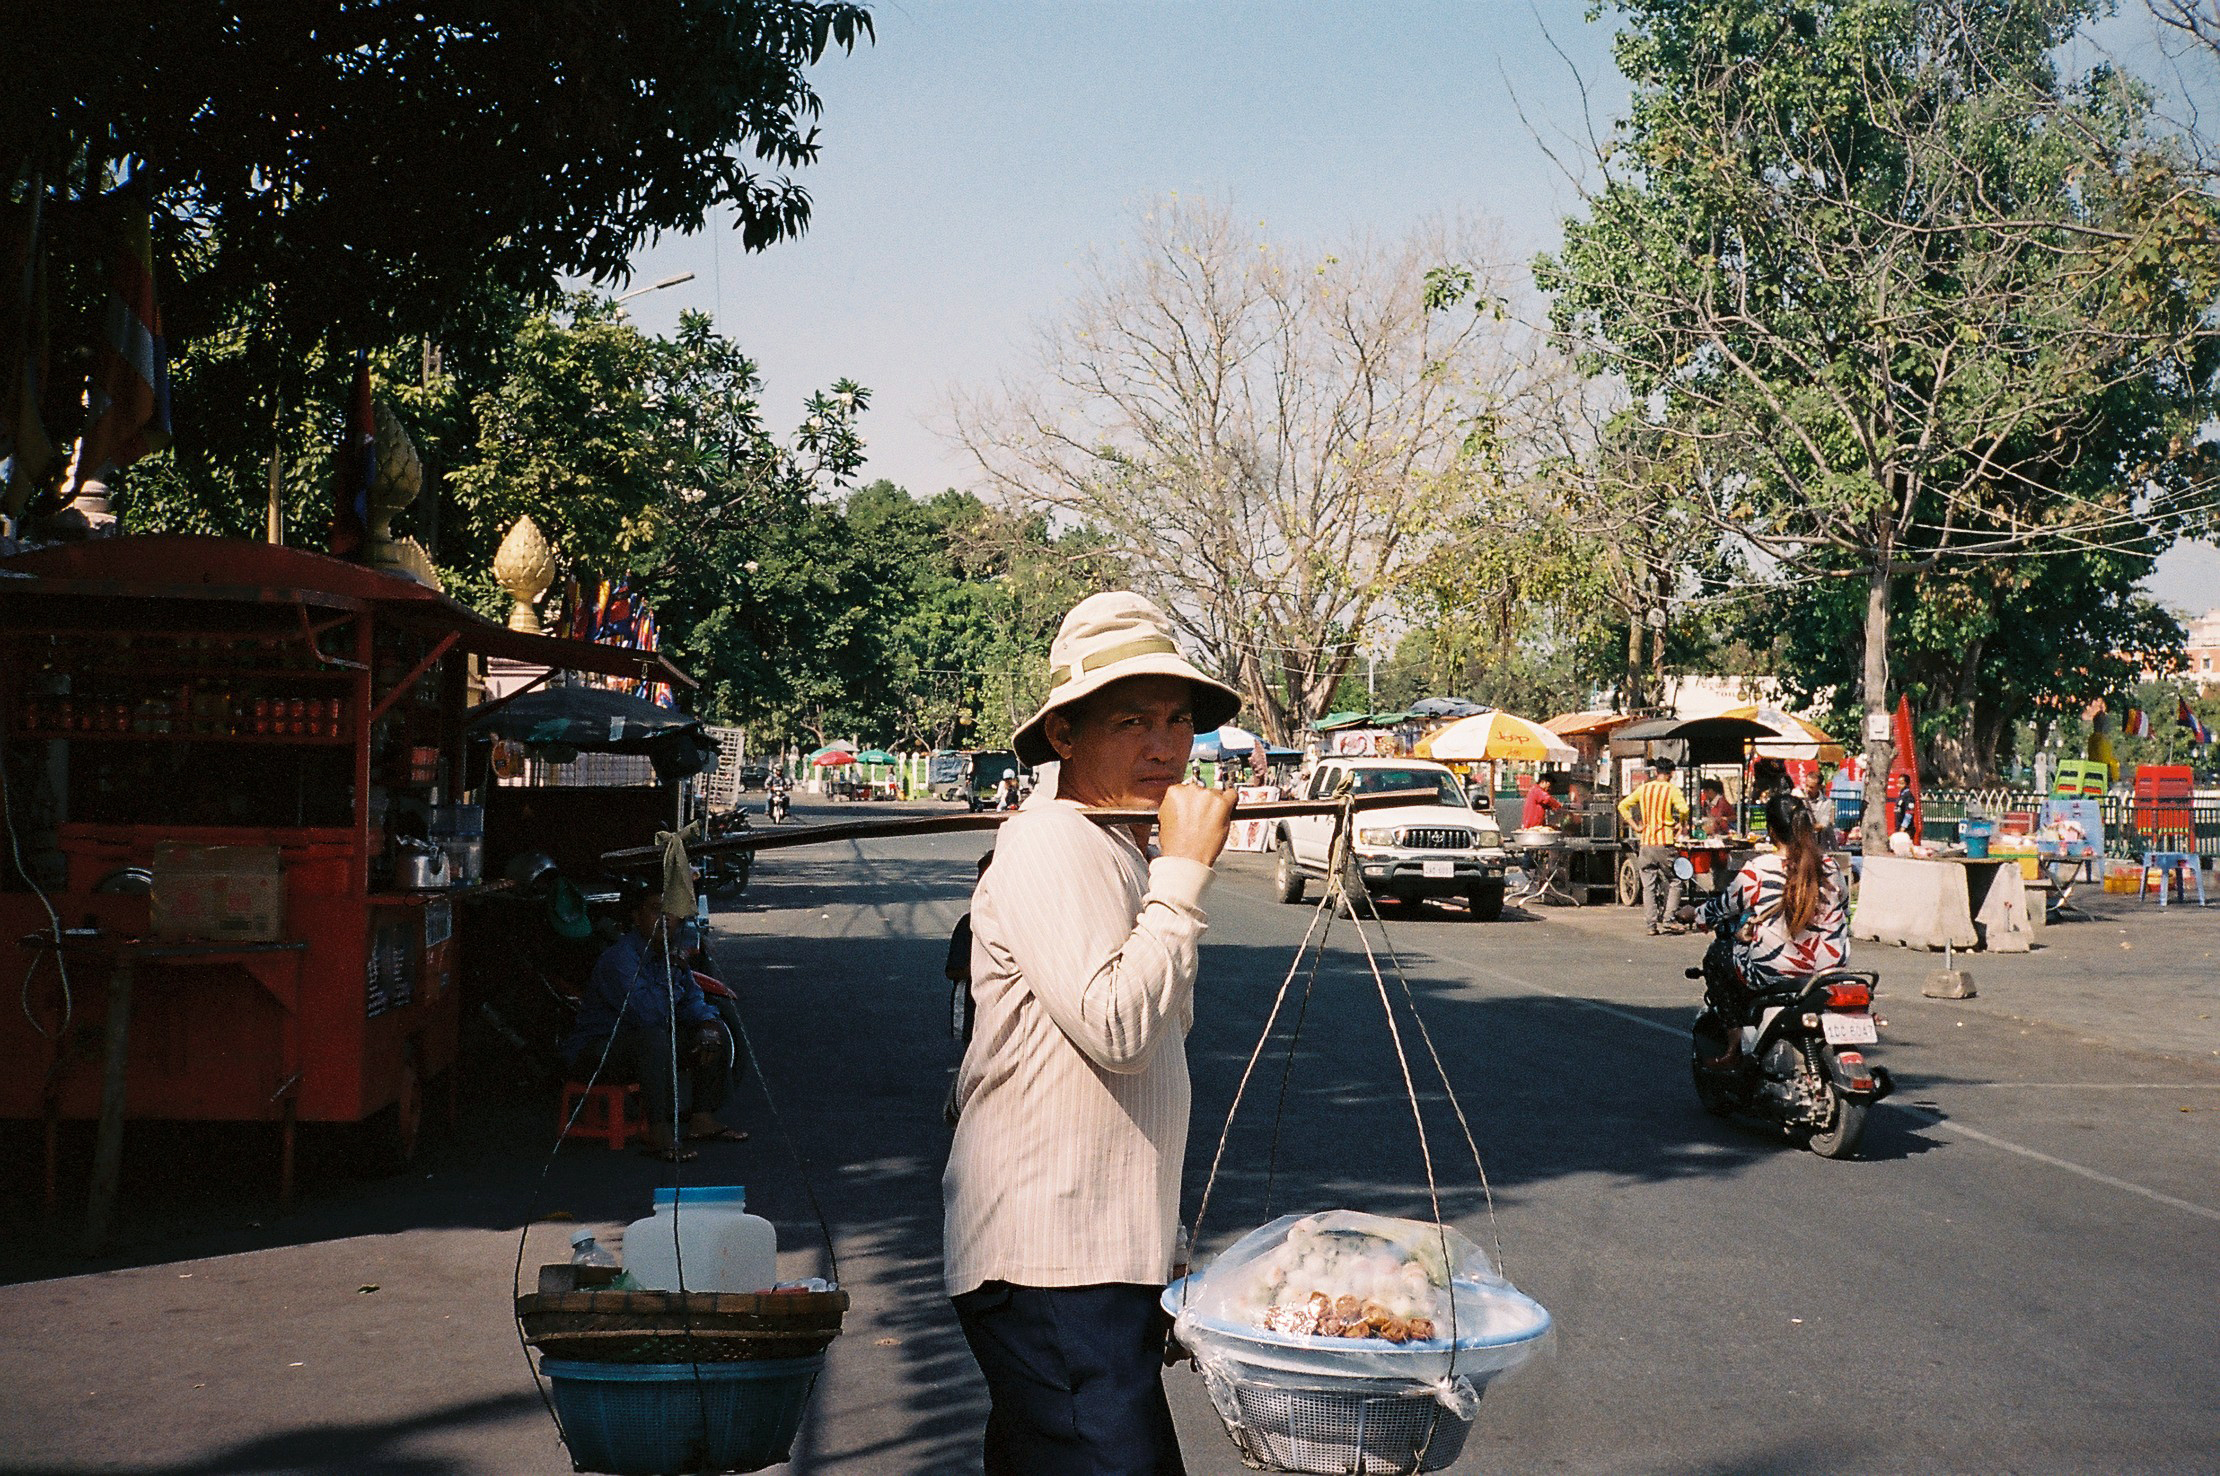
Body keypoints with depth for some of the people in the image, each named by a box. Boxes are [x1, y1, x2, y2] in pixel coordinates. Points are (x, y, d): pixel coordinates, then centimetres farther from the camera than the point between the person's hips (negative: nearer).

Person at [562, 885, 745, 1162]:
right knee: (654, 1038, -38)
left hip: (644, 1047, 9)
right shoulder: (620, 957, -23)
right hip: (595, 1053, -9)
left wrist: (707, 1026, -15)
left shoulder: (671, 954, 5)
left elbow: (692, 1001, 7)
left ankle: (702, 1119, 2)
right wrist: (673, 969, -24)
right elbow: (648, 1014, -33)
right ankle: (658, 1136, -34)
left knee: (715, 1032, 2)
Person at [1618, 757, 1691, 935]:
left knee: (1648, 886, 6)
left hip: (1645, 842, 4)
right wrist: (1681, 826, -1)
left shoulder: (1643, 789, 9)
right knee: (1674, 882, 9)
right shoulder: (1672, 790, -4)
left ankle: (1652, 924, 4)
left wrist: (1635, 826, 8)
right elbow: (1683, 809, -19)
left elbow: (1622, 806, 7)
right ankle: (1668, 919, 1)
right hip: (1664, 842, -4)